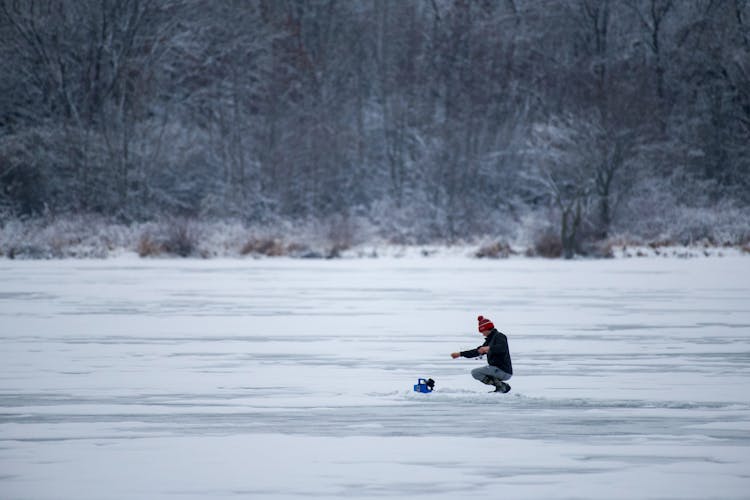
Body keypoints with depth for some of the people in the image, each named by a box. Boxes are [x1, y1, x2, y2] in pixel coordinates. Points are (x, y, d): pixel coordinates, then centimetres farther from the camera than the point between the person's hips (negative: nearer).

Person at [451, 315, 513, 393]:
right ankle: (502, 387, 6)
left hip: (503, 371, -10)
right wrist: (460, 354, 25)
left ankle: (502, 386, -12)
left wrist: (489, 348, -43)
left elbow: (502, 348, -29)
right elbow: (477, 351, 26)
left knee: (475, 372, -11)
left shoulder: (499, 336, -8)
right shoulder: (489, 340, 20)